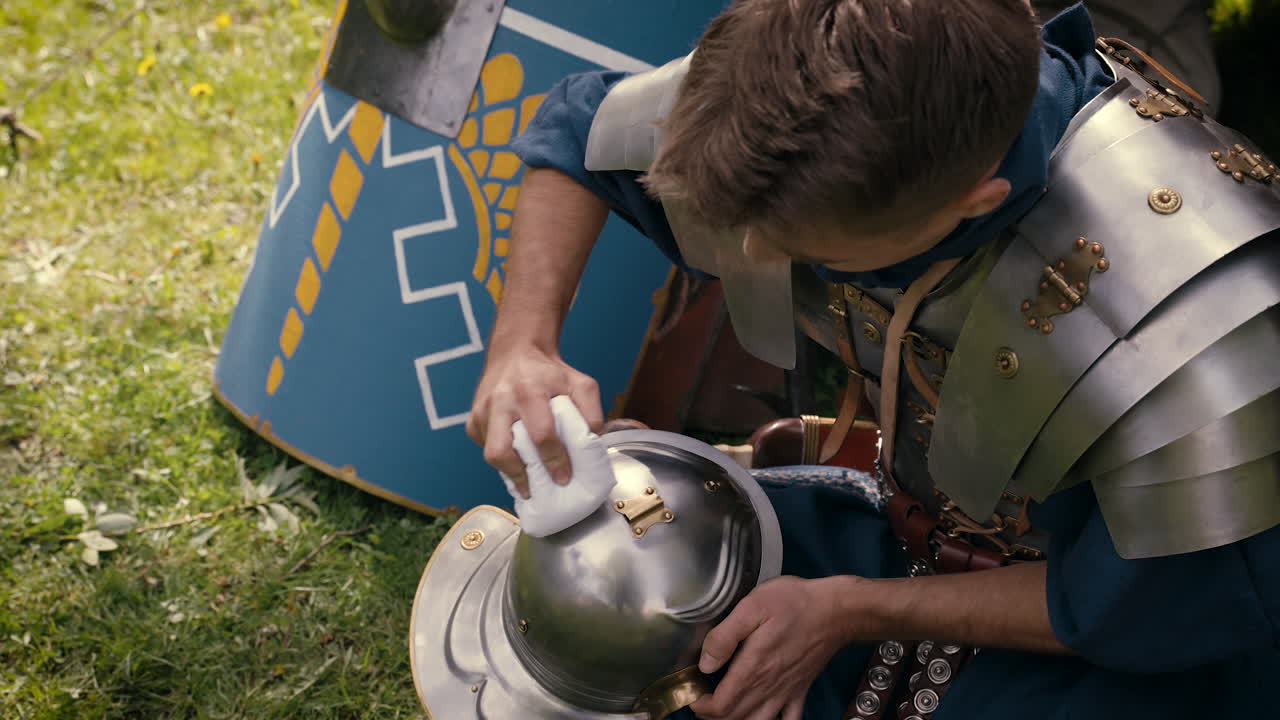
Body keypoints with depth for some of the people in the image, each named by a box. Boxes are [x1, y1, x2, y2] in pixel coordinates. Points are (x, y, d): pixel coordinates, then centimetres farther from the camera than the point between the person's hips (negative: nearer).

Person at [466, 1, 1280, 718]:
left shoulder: (1193, 334, -39)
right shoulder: (839, 92, -23)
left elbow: (1160, 614, -20)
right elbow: (582, 131, -3)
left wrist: (854, 610, -19)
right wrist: (525, 344, -17)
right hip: (920, 536, 5)